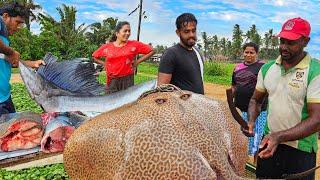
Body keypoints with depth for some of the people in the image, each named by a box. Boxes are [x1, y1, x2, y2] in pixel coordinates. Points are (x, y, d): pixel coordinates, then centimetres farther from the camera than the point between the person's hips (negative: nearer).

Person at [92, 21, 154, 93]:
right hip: (112, 81, 2)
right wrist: (105, 64, 3)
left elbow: (151, 51, 2)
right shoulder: (106, 47, 3)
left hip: (127, 80, -1)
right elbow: (94, 57, 17)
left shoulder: (134, 45, -2)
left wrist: (137, 62, -1)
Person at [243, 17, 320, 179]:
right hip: (268, 143, 4)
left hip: (300, 150, -4)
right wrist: (251, 121, -8)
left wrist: (279, 137, -29)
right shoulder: (267, 68, 1)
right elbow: (256, 100, 11)